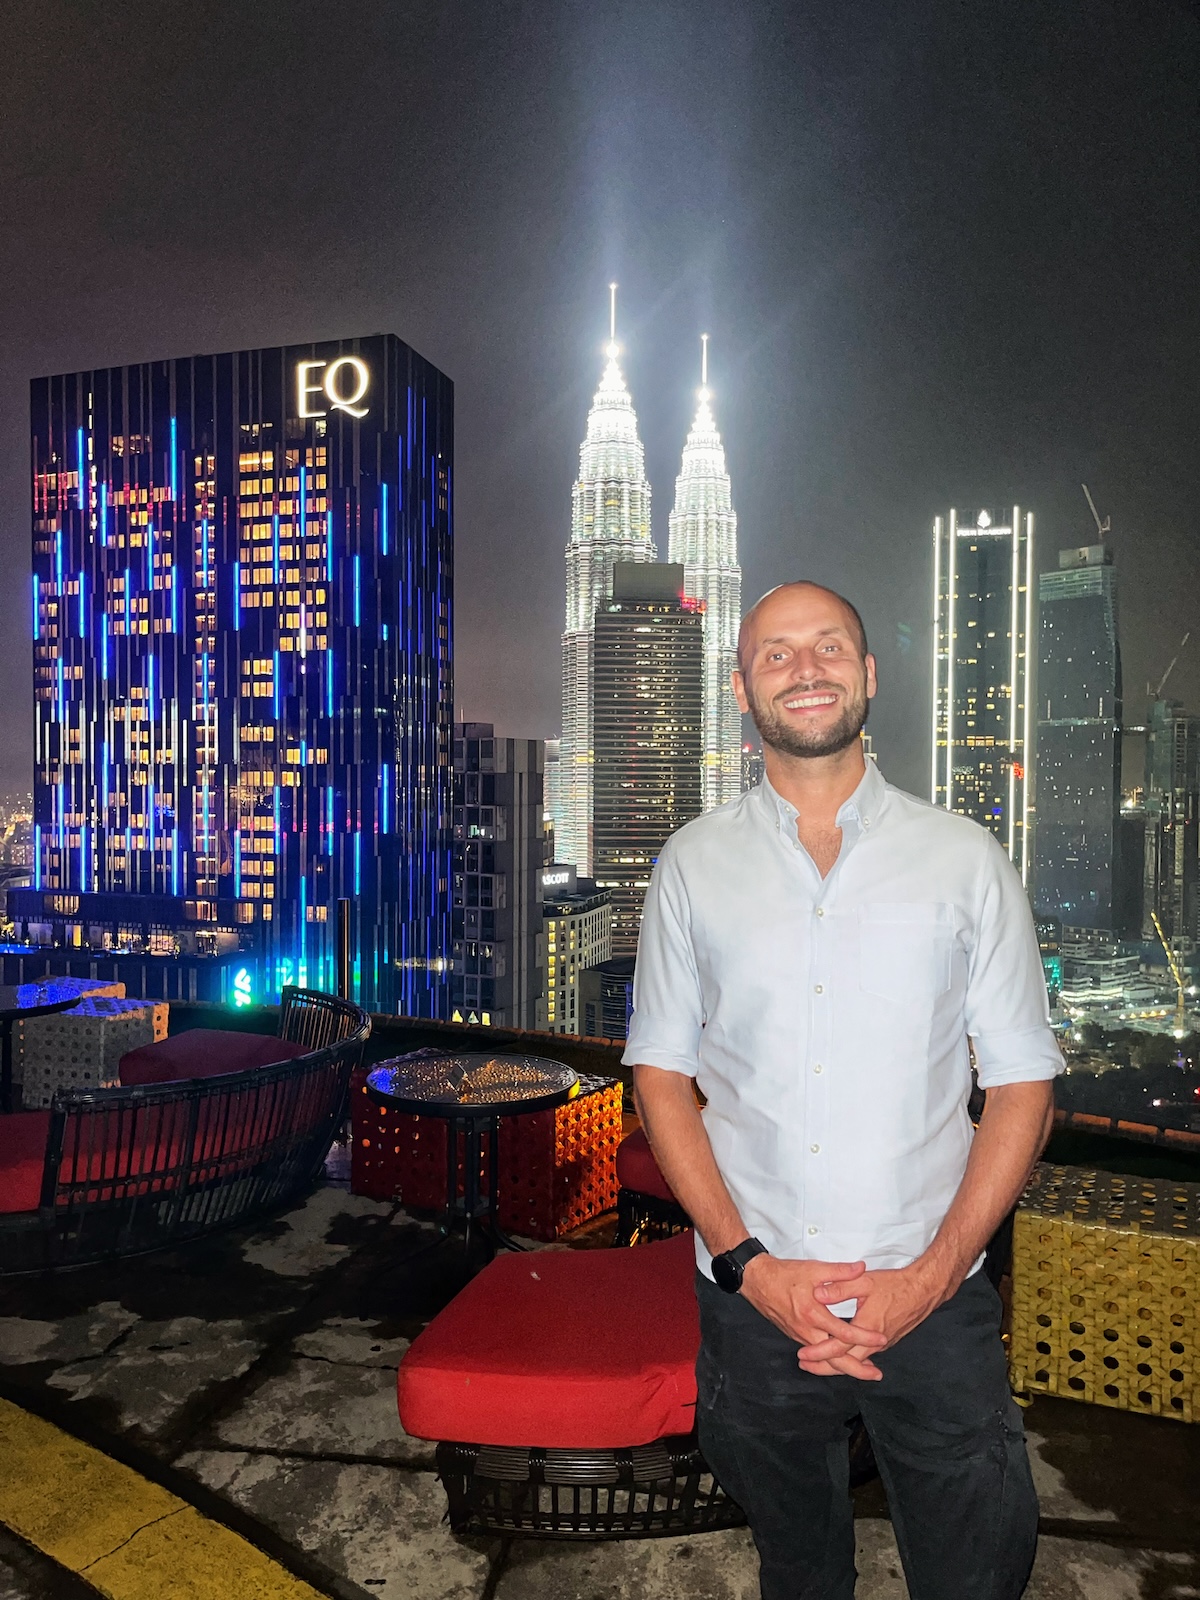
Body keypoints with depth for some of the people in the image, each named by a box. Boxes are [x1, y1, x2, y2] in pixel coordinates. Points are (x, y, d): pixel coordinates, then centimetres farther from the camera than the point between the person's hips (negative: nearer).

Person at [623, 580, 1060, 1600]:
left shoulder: (965, 859, -2)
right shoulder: (695, 864, 0)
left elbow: (1022, 1083, -1)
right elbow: (661, 1073, 1)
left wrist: (931, 1274, -11)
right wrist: (748, 1264, -9)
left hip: (932, 1298, 0)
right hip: (755, 1294, 1)